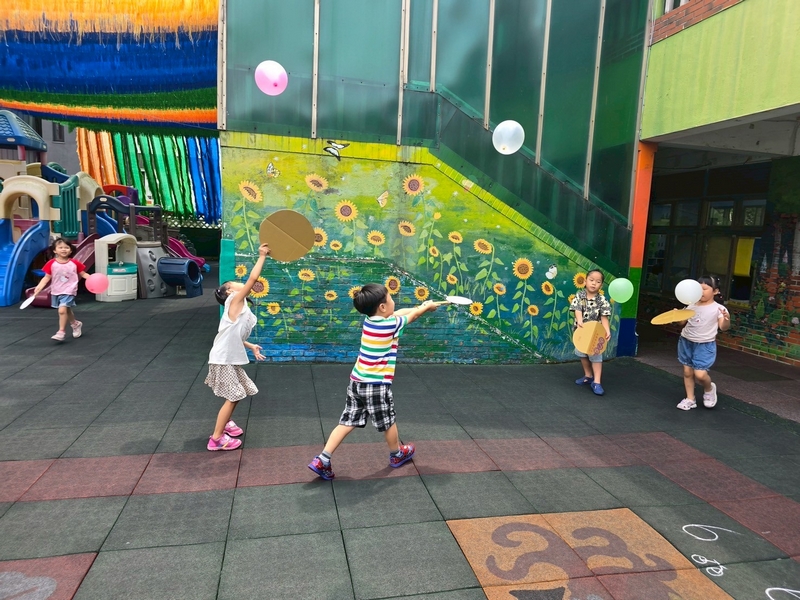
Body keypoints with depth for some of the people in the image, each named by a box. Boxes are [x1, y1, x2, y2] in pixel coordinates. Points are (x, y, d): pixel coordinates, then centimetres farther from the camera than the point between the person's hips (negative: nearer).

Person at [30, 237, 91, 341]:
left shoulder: (75, 263, -7)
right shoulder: (51, 263, -5)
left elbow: (83, 274, 1)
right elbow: (47, 277, -1)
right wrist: (39, 286, -13)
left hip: (69, 291, -4)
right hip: (56, 291, 4)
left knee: (62, 310, -18)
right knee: (67, 311, 18)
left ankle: (61, 332, -6)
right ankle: (76, 324, 44)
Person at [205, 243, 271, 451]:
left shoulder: (241, 308, 14)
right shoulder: (234, 301, -11)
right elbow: (253, 278, -19)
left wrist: (251, 346, 9)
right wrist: (262, 256, -12)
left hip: (231, 359, 9)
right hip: (223, 360, -9)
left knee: (238, 393, 20)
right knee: (232, 397, -5)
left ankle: (225, 423, 40)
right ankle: (216, 438, 5)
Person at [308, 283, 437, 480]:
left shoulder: (369, 320, 4)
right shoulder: (391, 324, -15)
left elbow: (398, 313, 19)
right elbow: (412, 315, 4)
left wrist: (420, 306, 28)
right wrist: (426, 307, 24)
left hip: (357, 381, 6)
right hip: (377, 384, -6)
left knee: (348, 422, 12)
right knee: (388, 421, 17)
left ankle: (322, 460, 8)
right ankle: (397, 454, 39)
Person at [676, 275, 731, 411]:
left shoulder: (718, 308, -10)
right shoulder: (692, 305, 2)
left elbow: (723, 328, -16)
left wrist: (727, 319, -36)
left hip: (705, 345, -4)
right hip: (686, 341, 4)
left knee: (700, 374, -11)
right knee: (687, 371, 7)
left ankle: (709, 389, 22)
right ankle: (690, 399, 21)